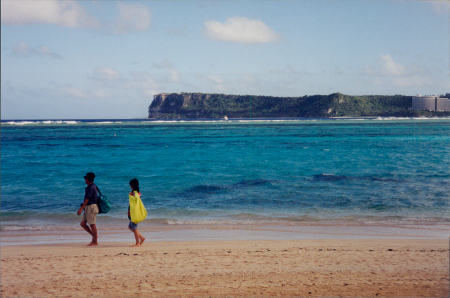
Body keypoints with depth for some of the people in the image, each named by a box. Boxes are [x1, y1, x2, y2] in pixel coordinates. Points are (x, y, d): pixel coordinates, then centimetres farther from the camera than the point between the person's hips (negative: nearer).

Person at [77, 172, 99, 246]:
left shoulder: (91, 187, -15)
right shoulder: (90, 187, 15)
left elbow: (87, 199, -20)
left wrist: (81, 208, -23)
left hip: (91, 207, -10)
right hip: (88, 208, 10)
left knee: (92, 224, -4)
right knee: (82, 223, 9)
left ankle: (95, 241, 3)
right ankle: (94, 236, 17)